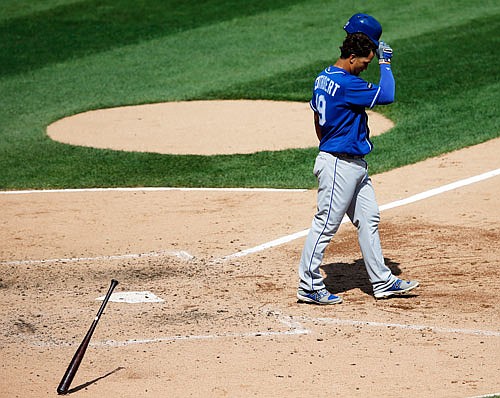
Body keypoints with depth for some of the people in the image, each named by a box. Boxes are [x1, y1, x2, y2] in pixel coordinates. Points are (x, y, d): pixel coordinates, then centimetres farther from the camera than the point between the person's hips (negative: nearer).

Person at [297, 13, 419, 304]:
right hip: (339, 166, -11)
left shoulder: (324, 79, 10)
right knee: (326, 224, -4)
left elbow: (318, 120, 20)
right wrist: (385, 62, -12)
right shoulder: (346, 84, -21)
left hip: (355, 165, 11)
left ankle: (382, 281, 18)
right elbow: (387, 95, -25)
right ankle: (309, 287, 2)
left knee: (369, 219, 12)